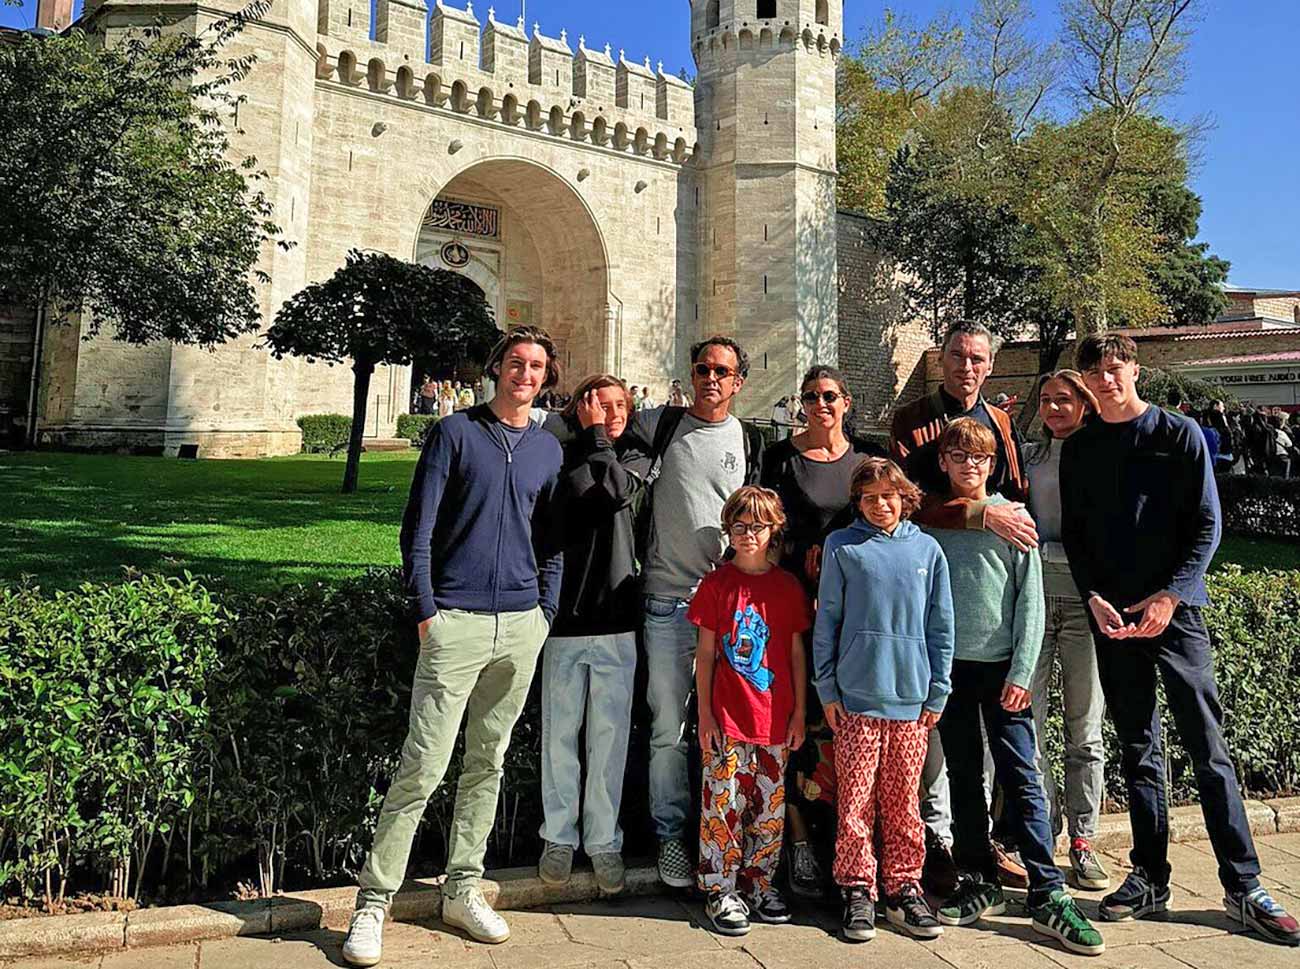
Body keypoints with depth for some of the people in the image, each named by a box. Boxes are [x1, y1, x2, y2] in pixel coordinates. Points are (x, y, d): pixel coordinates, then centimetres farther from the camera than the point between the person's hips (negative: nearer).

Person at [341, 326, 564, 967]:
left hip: (522, 626, 5)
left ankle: (463, 891, 26)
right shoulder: (456, 432, 0)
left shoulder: (548, 449, 13)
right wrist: (425, 609, -8)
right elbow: (419, 527, -3)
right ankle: (373, 903, 9)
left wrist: (546, 611, 8)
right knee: (424, 765, -5)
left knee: (488, 762, 12)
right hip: (458, 621, -4)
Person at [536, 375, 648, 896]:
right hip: (564, 618, -1)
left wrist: (598, 437, -3)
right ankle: (559, 837, 24)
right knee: (559, 735, 8)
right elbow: (580, 495, -14)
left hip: (616, 621, 1)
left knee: (609, 736, 6)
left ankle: (604, 841, 20)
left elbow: (615, 491, -11)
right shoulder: (560, 457, 5)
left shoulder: (631, 460, 10)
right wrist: (587, 433, -7)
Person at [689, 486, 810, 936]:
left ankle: (760, 886, 26)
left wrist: (799, 712, 6)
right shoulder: (717, 583, 0)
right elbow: (705, 654, 0)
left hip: (776, 718, 3)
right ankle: (721, 892, 15)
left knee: (770, 807, 11)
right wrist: (704, 712, -4)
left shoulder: (788, 586, 6)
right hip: (727, 717, -2)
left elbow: (797, 653, 9)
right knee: (723, 804, 1)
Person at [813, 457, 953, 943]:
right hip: (856, 695, -1)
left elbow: (941, 627, 8)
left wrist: (937, 693, 5)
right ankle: (857, 890, 18)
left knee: (903, 802, 11)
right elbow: (826, 622, 2)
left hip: (911, 698, 2)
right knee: (855, 800, 4)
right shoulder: (843, 547, 1)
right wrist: (827, 689, -1)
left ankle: (903, 889, 25)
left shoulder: (926, 550, 6)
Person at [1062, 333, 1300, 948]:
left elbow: (1207, 526, -2)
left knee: (1207, 748, -1)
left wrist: (1169, 596, -13)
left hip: (1175, 611, -2)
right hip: (1111, 616, 3)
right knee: (1138, 750, 8)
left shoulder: (1180, 435, 1)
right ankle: (1150, 879, 16)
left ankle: (1244, 888, 9)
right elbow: (1073, 534, 9)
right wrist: (1094, 598, -6)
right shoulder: (1079, 449, 9)